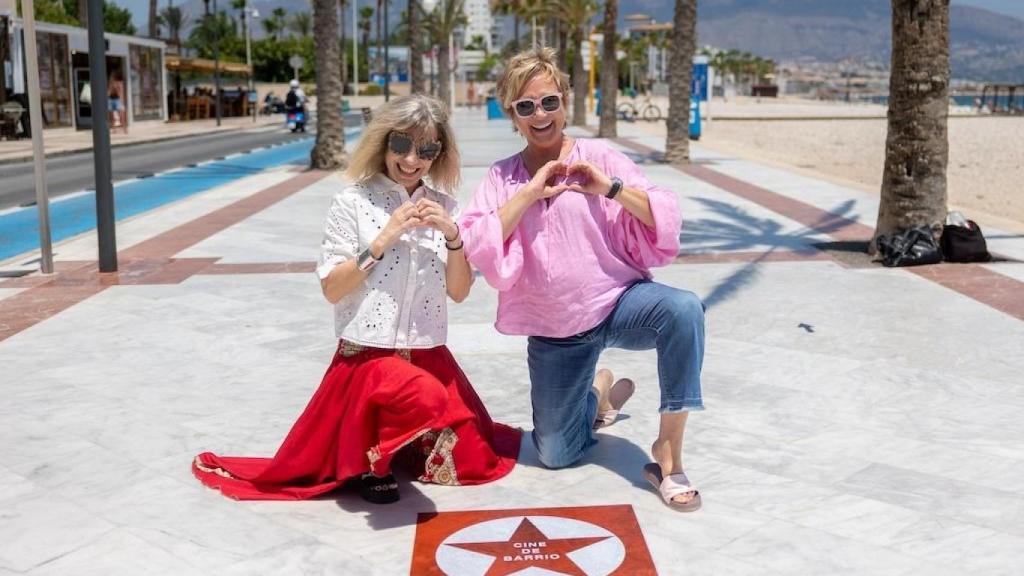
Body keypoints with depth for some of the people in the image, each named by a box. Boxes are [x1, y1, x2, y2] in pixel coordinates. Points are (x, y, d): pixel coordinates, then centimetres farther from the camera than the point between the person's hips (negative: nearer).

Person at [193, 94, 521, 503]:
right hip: (369, 354, -5)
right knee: (427, 397, -35)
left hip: (429, 355, 5)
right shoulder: (354, 202, -8)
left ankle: (398, 440, 30)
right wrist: (383, 241, -19)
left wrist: (453, 235, -13)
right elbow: (332, 289, -10)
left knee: (473, 464, 3)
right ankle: (372, 459, -4)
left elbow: (459, 292, 3)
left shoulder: (443, 207, 5)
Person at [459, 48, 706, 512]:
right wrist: (529, 193, -18)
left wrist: (611, 188, -20)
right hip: (554, 331, 2)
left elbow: (664, 221, -9)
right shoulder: (502, 177, 2)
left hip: (620, 304, -2)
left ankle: (668, 453, -24)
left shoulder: (598, 156, -3)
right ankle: (598, 393, 38)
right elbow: (479, 248, -14)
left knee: (683, 309, -36)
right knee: (555, 455, 5)